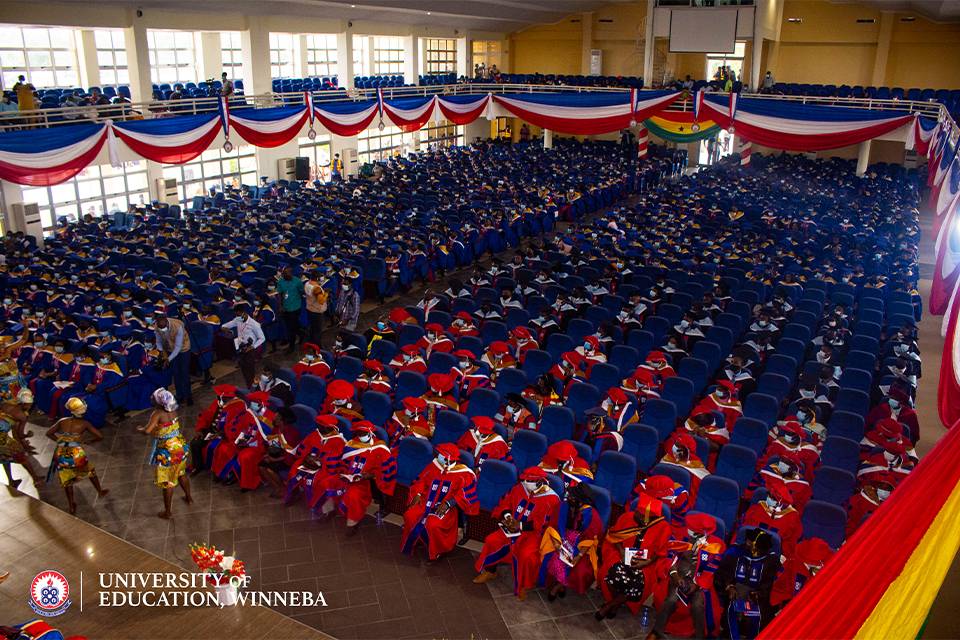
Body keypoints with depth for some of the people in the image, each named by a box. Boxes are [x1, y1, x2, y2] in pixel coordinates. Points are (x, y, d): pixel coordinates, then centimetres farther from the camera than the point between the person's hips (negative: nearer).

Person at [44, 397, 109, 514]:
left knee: (67, 480, 22)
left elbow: (49, 433, 22)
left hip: (60, 454, 3)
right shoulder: (84, 424, 6)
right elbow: (100, 436, 5)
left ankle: (72, 507, 27)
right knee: (90, 470, 27)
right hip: (76, 454, -2)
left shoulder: (62, 421, 14)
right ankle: (100, 492, 42)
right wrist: (90, 441, 23)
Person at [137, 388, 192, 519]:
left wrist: (140, 429, -12)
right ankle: (189, 497, 49)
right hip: (180, 446, 7)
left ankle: (168, 513, 22)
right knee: (181, 474, 30)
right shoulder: (173, 411, -1)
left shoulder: (157, 414, -23)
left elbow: (147, 431, -35)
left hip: (167, 451, -7)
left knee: (167, 482, 9)